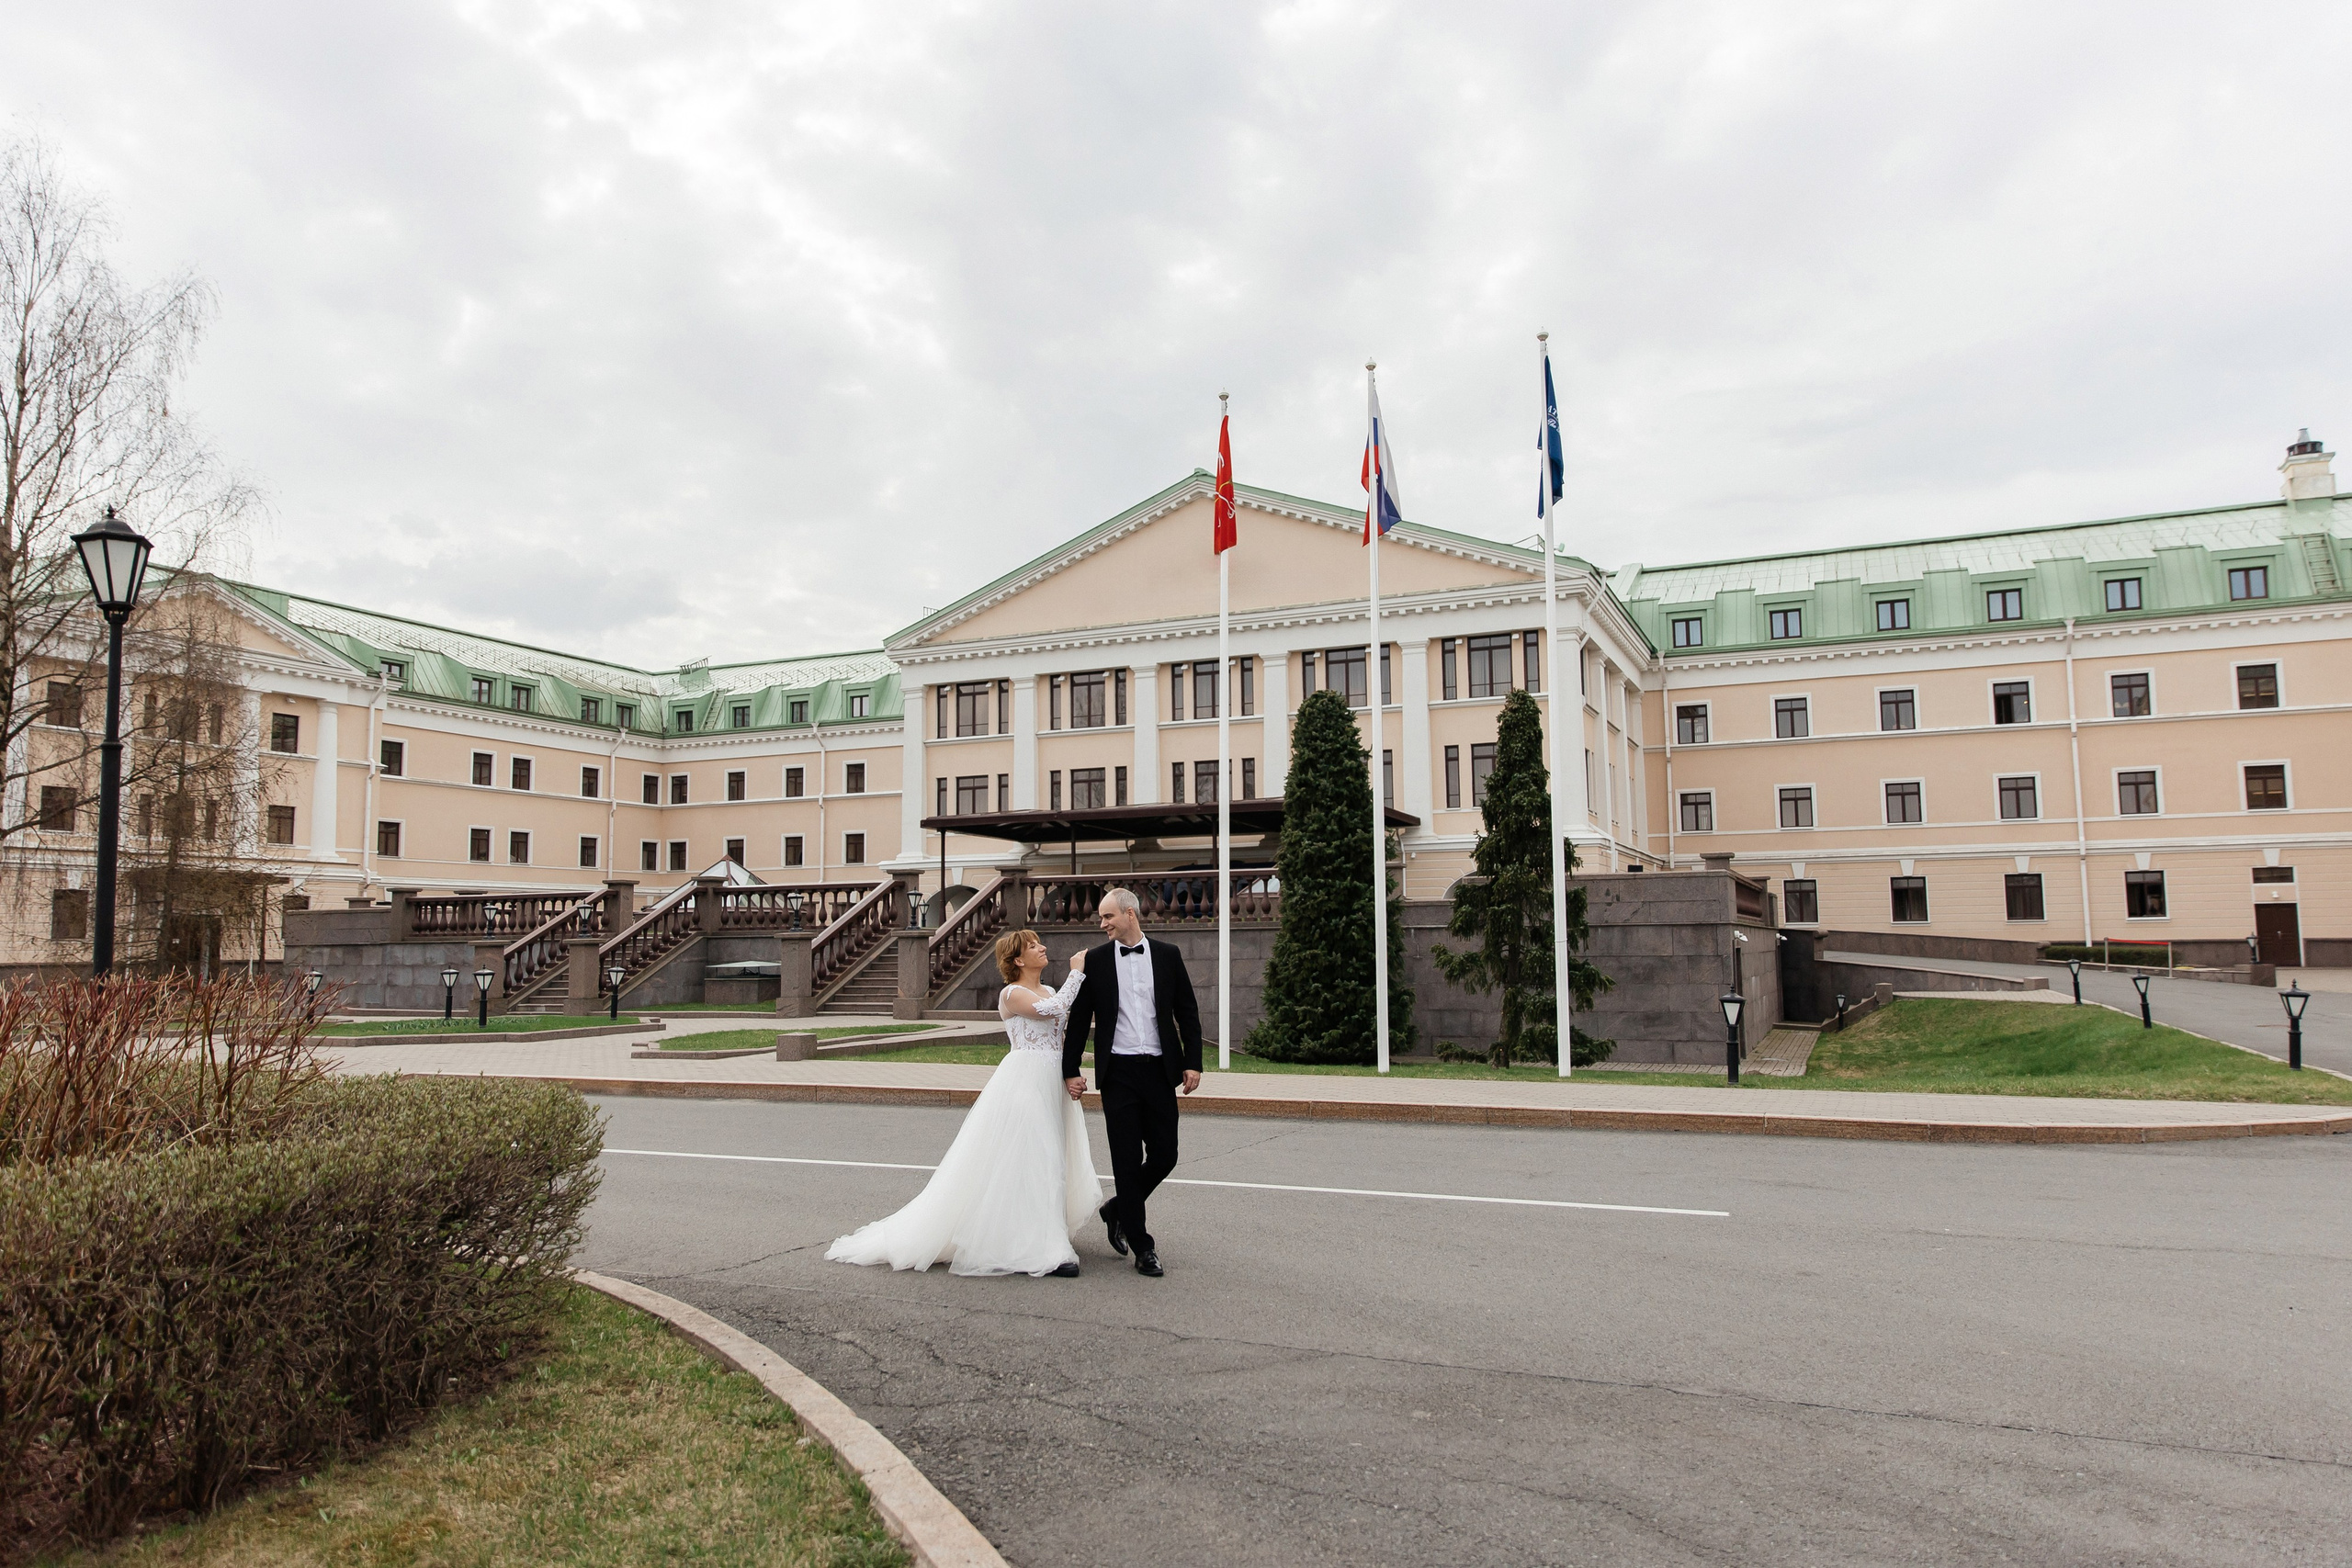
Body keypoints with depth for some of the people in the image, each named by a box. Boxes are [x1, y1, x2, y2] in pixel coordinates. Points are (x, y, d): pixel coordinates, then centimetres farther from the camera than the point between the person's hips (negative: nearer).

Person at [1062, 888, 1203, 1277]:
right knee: (1127, 1159, 0)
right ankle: (1142, 1246, 11)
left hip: (1160, 1070, 1)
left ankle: (1119, 1210, 29)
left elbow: (1187, 1011, 7)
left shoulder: (1167, 956, 5)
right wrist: (1071, 1070, 1)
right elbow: (1078, 1019, 5)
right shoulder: (1095, 961, 2)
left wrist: (1192, 1062, 1)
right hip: (1118, 1072, -1)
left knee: (1164, 1156, 3)